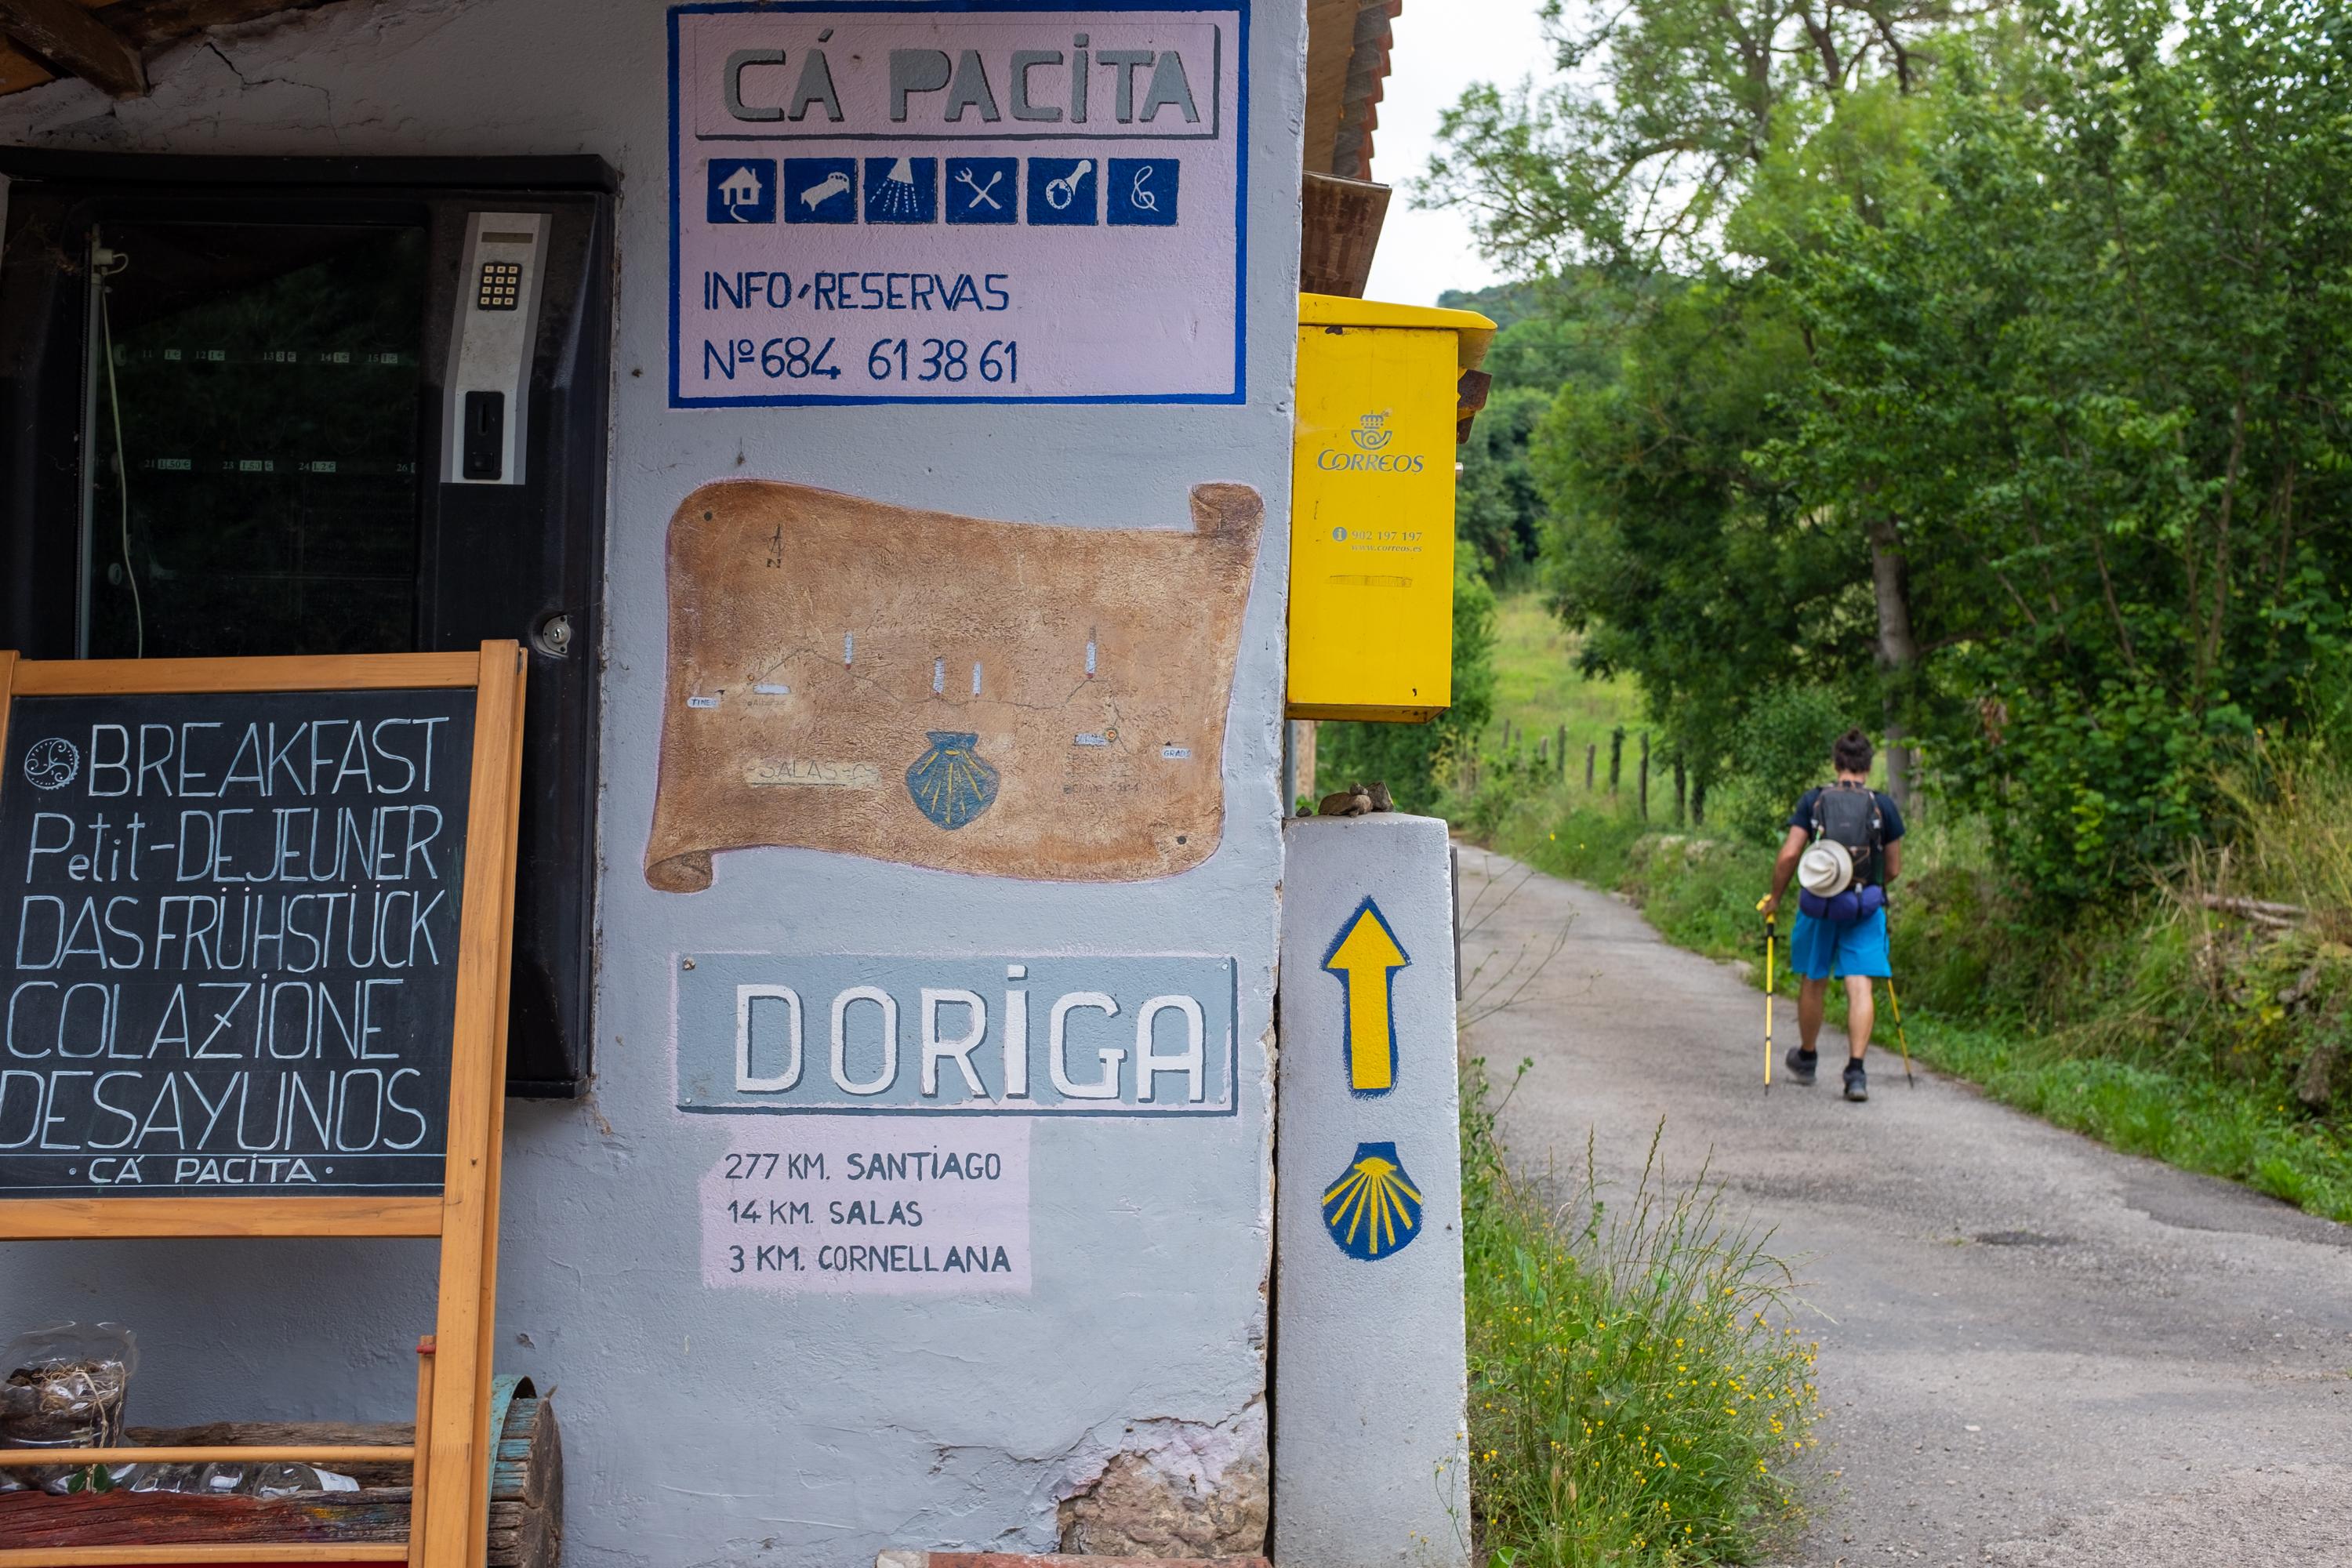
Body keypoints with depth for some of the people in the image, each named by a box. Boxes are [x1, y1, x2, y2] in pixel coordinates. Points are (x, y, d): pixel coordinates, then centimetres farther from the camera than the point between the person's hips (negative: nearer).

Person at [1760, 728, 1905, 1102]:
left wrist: (1775, 898, 6)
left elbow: (1788, 855, -8)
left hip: (1818, 903, 1)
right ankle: (1856, 1072, -13)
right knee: (1860, 988, -2)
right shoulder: (1883, 805, -1)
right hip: (1866, 906, 0)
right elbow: (1894, 869, 5)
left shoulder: (1814, 800, -2)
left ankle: (1806, 1059, 35)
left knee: (1813, 983, 16)